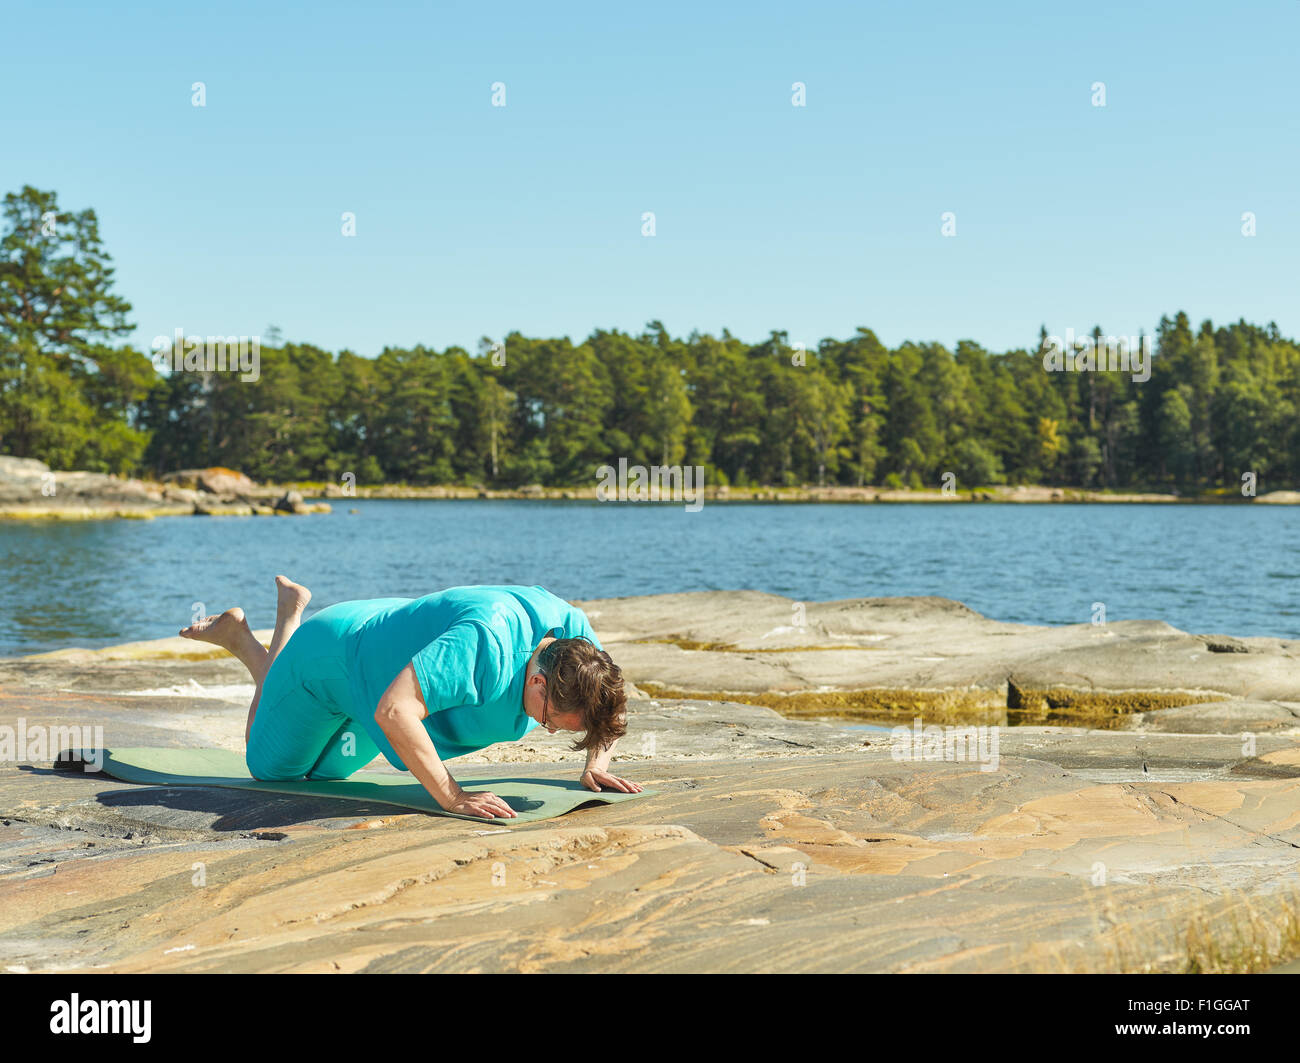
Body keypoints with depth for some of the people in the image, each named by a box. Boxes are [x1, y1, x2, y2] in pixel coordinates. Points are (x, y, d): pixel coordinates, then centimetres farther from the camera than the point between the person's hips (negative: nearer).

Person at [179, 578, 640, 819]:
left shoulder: (571, 628, -25)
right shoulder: (484, 644, -48)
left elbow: (606, 707, -6)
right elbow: (392, 710, -51)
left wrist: (596, 764, -22)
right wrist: (451, 796, -50)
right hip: (329, 657, -7)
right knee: (268, 767, 19)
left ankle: (291, 616, 41)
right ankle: (238, 635, 34)